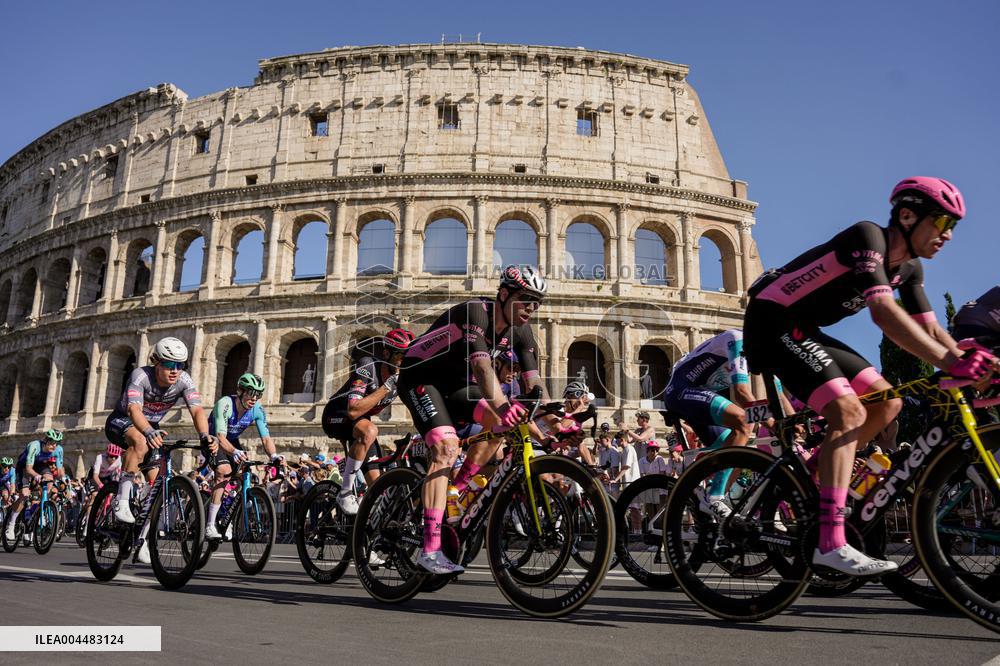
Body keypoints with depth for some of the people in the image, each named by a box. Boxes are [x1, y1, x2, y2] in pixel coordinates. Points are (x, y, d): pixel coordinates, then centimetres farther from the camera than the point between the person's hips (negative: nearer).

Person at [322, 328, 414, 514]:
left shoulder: (404, 375, -12)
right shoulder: (368, 367, -30)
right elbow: (354, 411, -39)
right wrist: (386, 386, -40)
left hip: (360, 421, 7)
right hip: (336, 416, -6)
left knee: (375, 483, -5)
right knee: (370, 431, -38)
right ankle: (345, 493, -24)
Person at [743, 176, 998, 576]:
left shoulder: (909, 267, 8)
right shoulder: (868, 236, -20)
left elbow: (929, 328, 8)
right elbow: (884, 313, -34)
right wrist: (951, 365, -39)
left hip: (804, 332, 10)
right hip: (773, 322, -10)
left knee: (886, 403, 5)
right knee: (849, 411, -22)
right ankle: (830, 543, -26)